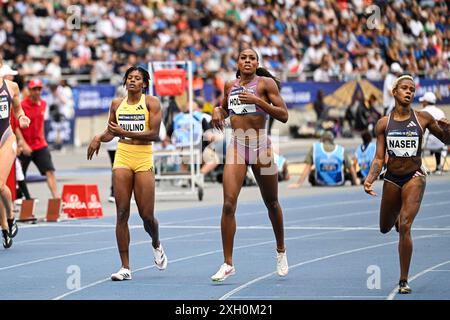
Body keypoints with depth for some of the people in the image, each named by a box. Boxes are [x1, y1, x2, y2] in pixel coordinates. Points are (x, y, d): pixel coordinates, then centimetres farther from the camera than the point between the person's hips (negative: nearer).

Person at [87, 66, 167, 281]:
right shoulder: (117, 104, 12)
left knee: (147, 215, -3)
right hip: (122, 158, 3)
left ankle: (156, 245, 33)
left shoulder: (151, 103, -1)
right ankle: (125, 267, -1)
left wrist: (125, 133, -18)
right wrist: (99, 138, -1)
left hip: (144, 160, -3)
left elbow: (154, 134, -11)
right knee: (122, 214, -4)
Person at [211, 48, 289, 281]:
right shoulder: (230, 85, 12)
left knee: (271, 203, 12)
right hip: (236, 146, 2)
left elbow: (283, 115, -8)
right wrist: (218, 111, 7)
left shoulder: (266, 83, -2)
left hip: (260, 144, -2)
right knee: (229, 204, -12)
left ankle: (281, 252, 35)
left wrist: (257, 101, -18)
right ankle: (227, 264, -9)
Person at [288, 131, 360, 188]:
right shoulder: (341, 150, -3)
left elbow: (307, 168, -8)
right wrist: (355, 181, 19)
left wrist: (298, 183, -7)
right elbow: (351, 168, 2)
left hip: (320, 183, -1)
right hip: (338, 183, 1)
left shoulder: (315, 148, -4)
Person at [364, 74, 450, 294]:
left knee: (404, 227, -19)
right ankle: (397, 216, 59)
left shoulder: (423, 119, -5)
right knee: (385, 228, 19)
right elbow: (379, 158, -1)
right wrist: (370, 180, -17)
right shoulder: (383, 124, -2)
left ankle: (404, 281, -10)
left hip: (414, 177, -3)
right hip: (391, 179, 3)